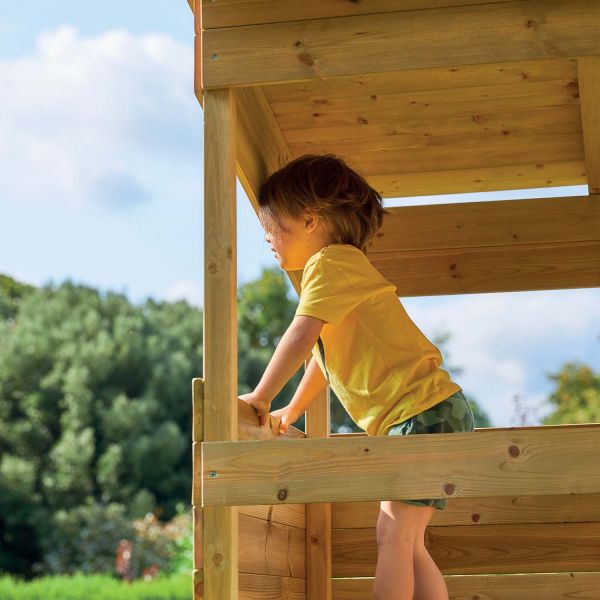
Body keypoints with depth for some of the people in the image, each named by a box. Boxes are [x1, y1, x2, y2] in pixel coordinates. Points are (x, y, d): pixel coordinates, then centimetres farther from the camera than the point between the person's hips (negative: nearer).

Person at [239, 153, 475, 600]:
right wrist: (290, 413, 33)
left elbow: (301, 335, -18)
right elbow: (325, 354, 29)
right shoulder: (339, 269, 22)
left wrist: (260, 397, -12)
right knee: (406, 542, 10)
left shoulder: (331, 261, -10)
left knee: (394, 533, -14)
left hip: (425, 410, -10)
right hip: (421, 416, 10)